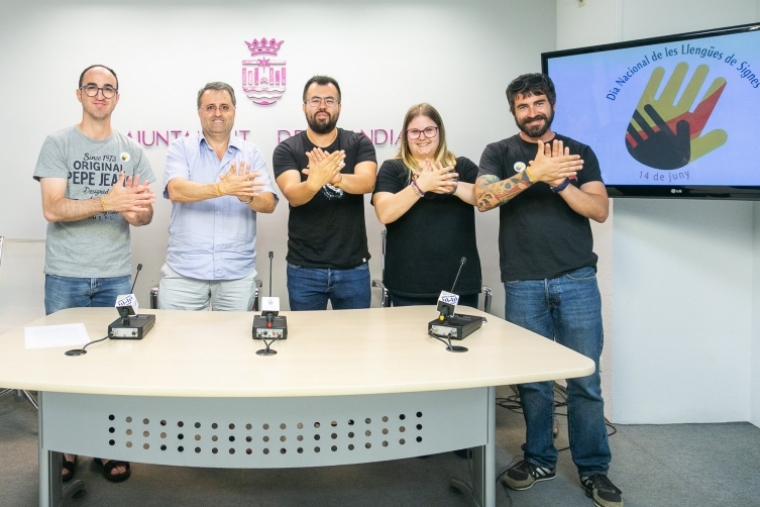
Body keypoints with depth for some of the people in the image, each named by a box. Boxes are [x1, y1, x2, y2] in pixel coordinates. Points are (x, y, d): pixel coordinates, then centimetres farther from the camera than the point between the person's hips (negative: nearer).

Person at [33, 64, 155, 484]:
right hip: (65, 276, -1)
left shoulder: (131, 150, 8)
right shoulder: (58, 144, 0)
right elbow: (52, 210, -10)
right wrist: (107, 201, -22)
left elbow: (145, 215, 6)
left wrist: (135, 211, -18)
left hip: (115, 276, 2)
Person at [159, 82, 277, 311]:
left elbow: (269, 204, -2)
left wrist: (247, 196, -24)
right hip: (184, 271, -1)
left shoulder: (251, 153, 7)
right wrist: (221, 188, -30)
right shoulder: (181, 148, 3)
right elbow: (176, 191, -14)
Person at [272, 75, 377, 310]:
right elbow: (293, 195, -18)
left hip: (353, 267, 1)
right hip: (304, 268, 0)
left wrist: (335, 177, -39)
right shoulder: (287, 149, -2)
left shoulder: (359, 143, 0)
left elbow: (367, 183, -18)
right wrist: (314, 182, -41)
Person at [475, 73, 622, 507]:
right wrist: (535, 173, -22)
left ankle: (594, 468, 17)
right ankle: (539, 459, 24)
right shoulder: (499, 153, 7)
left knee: (586, 379, 4)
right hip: (523, 284, 0)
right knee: (532, 378, 8)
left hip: (577, 280, 1)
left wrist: (560, 182, -15)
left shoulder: (580, 153, 10)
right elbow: (483, 198, -12)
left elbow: (600, 211, 0)